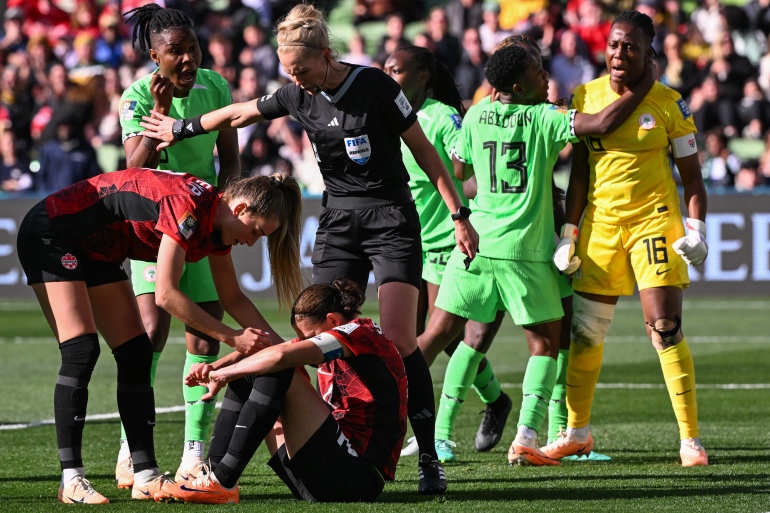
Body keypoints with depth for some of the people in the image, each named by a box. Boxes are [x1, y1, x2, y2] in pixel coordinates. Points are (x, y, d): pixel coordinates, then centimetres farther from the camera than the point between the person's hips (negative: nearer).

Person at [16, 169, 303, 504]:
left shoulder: (218, 225, -2)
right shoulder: (188, 205, -30)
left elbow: (232, 297, 10)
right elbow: (166, 295, -30)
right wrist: (231, 338, -25)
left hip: (94, 251, 10)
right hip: (50, 234, -10)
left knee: (136, 354, 1)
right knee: (81, 350, -19)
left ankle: (146, 476, 0)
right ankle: (71, 479, -17)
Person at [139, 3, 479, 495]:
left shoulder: (376, 86, -13)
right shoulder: (298, 96, 1)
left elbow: (423, 150, -6)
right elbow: (238, 114, 19)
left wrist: (459, 215, -6)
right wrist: (182, 128, 27)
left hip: (391, 218, -5)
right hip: (338, 219, 5)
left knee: (399, 340, -15)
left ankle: (430, 459, -7)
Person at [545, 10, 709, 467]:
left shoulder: (667, 104, -4)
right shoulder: (587, 96, 4)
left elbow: (691, 174, 1)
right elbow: (580, 172, 10)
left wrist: (696, 229, -9)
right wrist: (570, 231, 6)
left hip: (654, 222, -4)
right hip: (600, 224, 4)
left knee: (666, 330, -11)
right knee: (585, 331, 7)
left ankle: (691, 439, -6)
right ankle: (578, 431, 22)